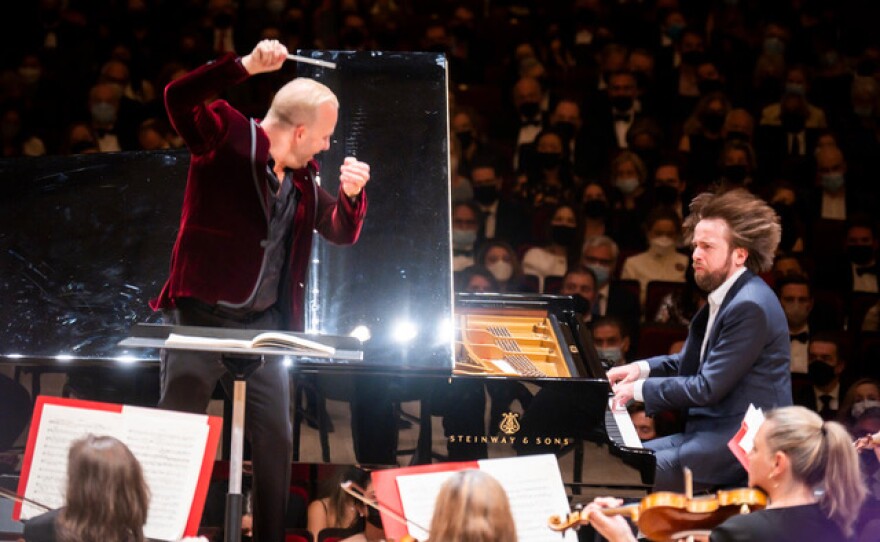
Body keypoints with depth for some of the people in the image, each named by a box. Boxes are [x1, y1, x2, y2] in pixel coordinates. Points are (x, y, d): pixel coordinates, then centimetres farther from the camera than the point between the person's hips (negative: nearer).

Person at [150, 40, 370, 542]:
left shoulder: (302, 178, 9)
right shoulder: (228, 137, -10)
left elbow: (343, 232, 16)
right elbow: (178, 98, -26)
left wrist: (353, 193, -5)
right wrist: (245, 66, -34)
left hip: (264, 324, 6)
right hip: (201, 315, -6)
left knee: (276, 440, 6)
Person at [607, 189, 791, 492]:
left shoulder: (750, 307, -19)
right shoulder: (725, 298, 15)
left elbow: (708, 388, -20)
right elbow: (692, 363, 27)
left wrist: (641, 389, -10)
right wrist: (643, 368, 11)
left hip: (742, 444, -11)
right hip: (714, 431, 11)